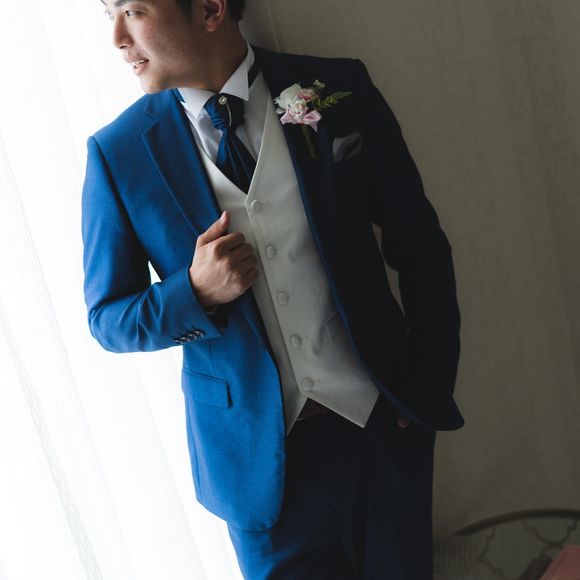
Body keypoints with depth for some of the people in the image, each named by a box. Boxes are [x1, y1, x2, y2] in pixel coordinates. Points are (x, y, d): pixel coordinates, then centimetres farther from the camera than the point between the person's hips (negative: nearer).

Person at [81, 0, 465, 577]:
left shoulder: (340, 92, -6)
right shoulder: (118, 152, -7)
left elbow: (420, 248, 2)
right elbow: (107, 318, 0)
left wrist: (432, 386, -2)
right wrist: (196, 292, -19)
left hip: (382, 423, 1)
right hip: (257, 452, -1)